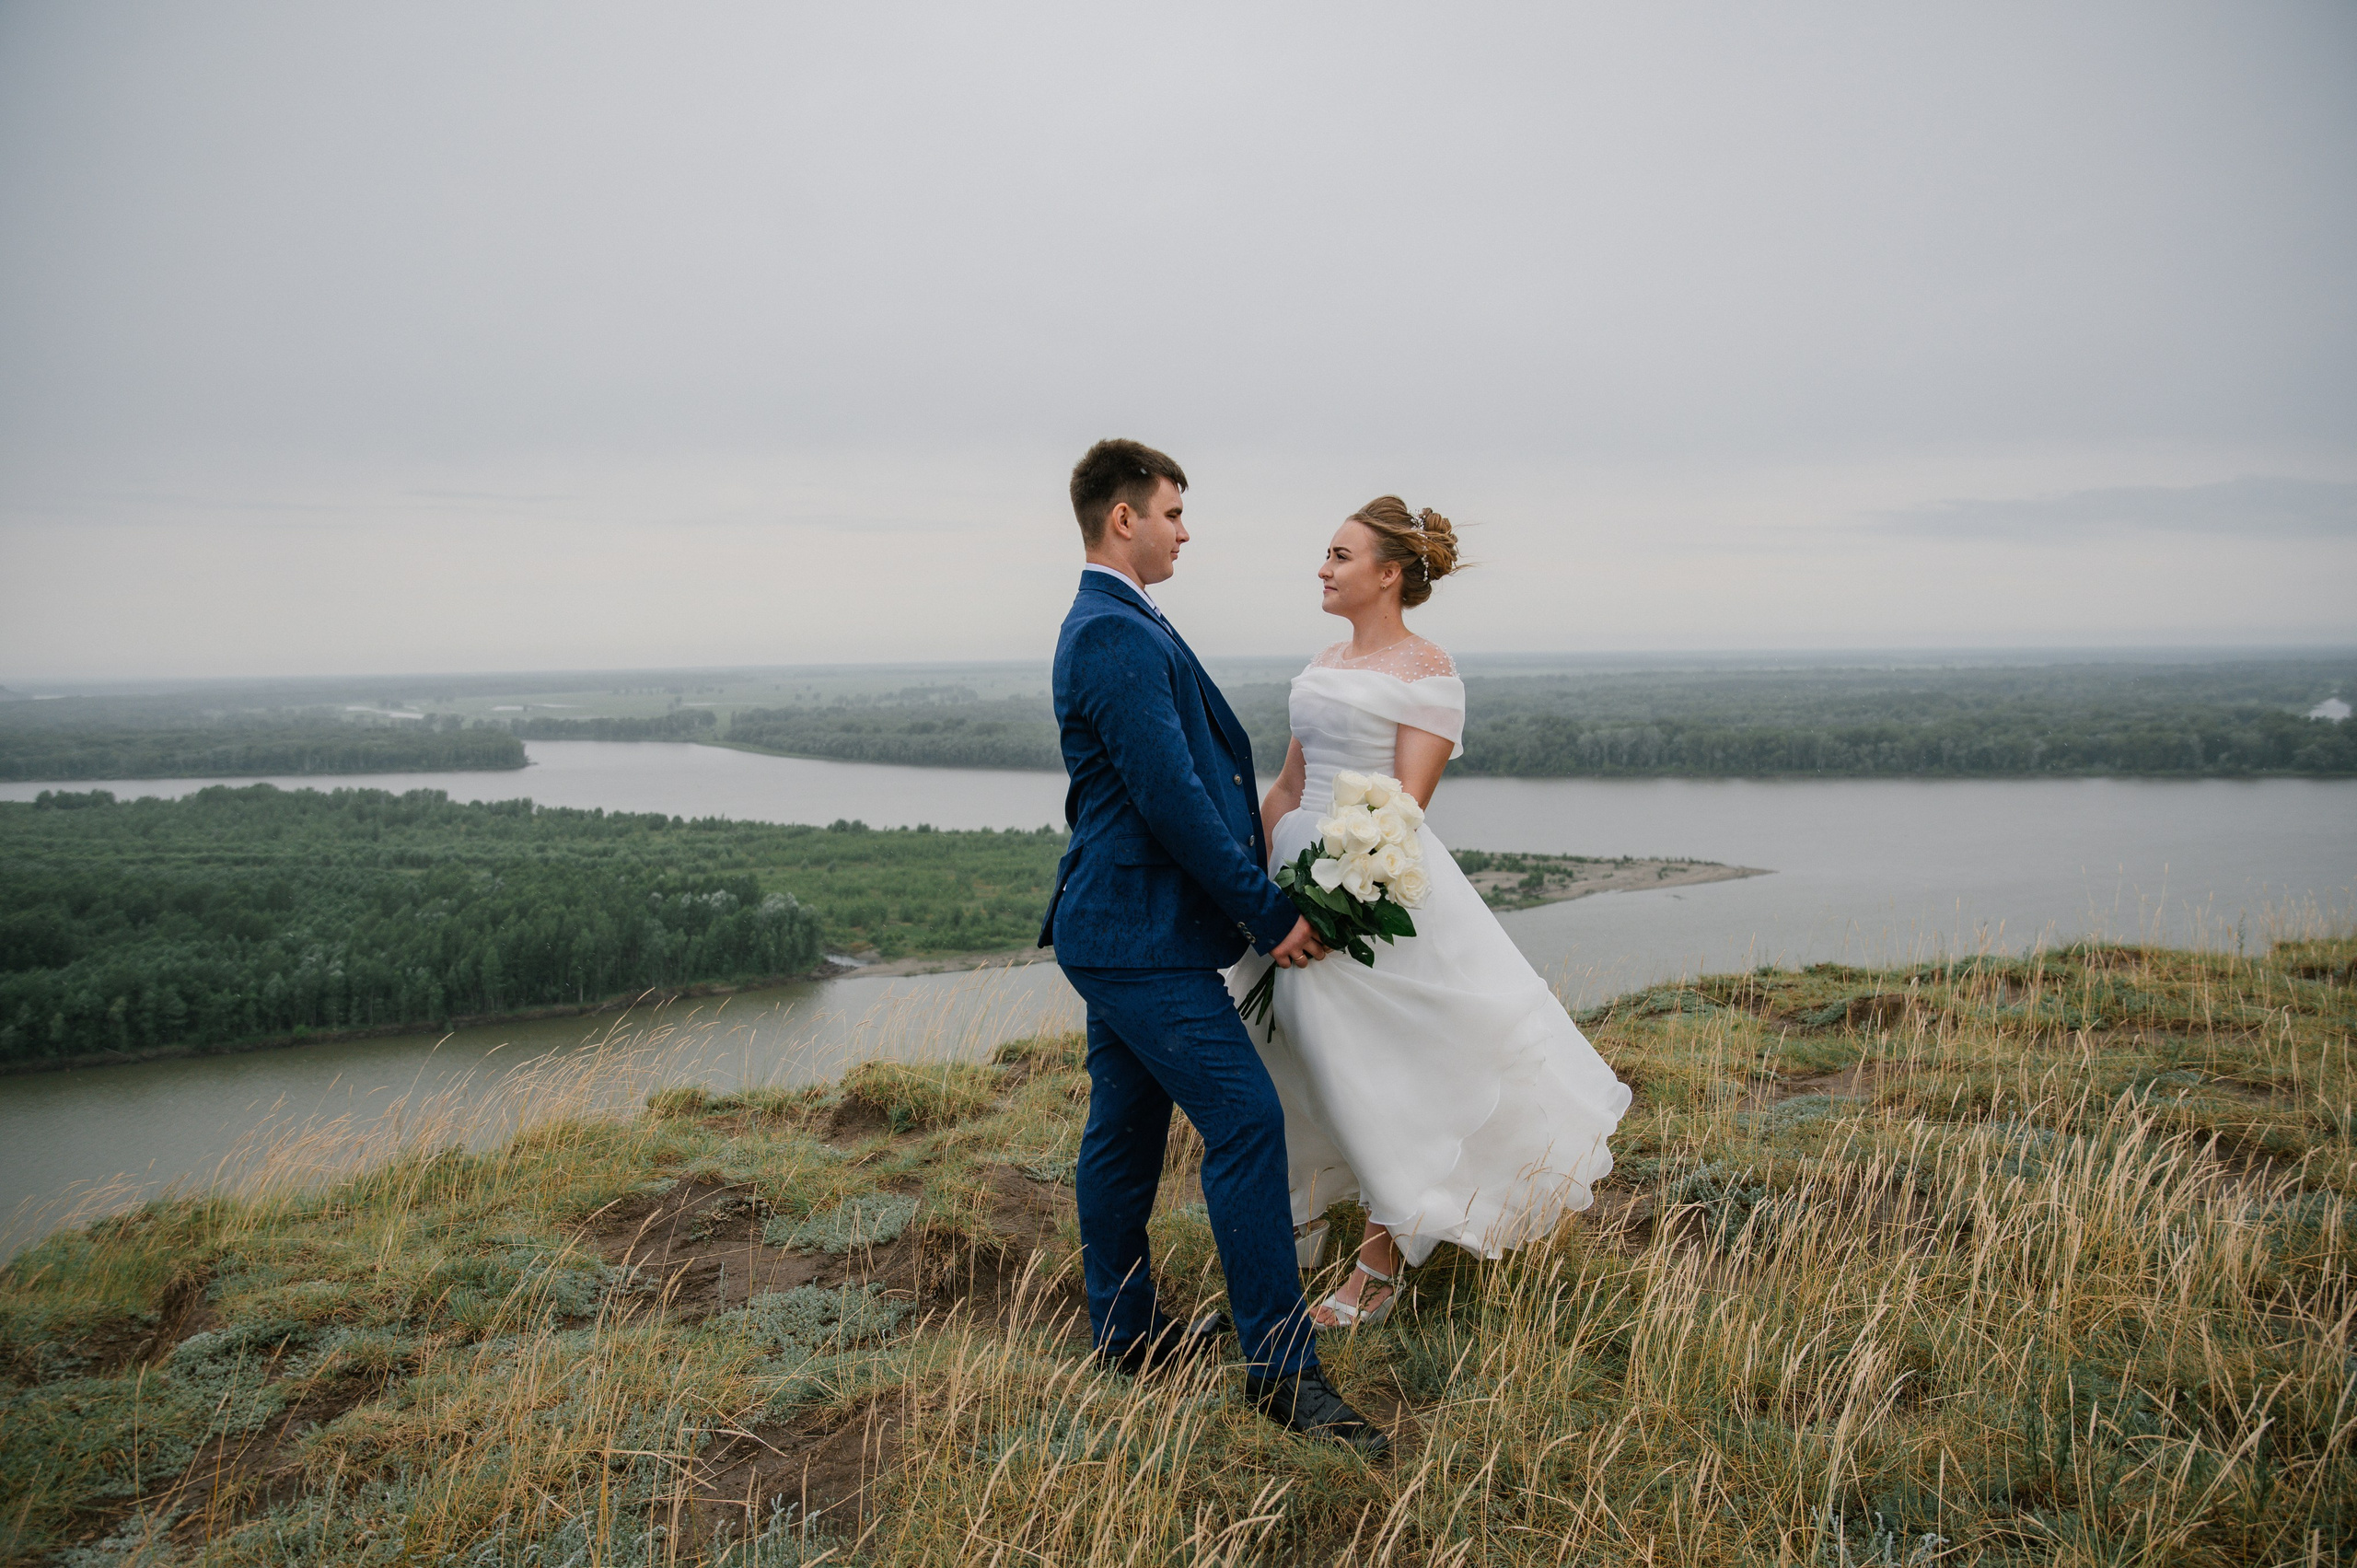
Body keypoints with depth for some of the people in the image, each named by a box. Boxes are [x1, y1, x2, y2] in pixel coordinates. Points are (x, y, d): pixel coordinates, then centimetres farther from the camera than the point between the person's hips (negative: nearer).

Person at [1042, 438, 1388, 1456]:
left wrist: (1256, 893, 16)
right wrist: (1270, 915, -15)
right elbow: (1172, 798, -22)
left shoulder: (1107, 626, 17)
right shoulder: (1120, 637, -18)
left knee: (1126, 1128, 16)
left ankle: (1126, 1332, 29)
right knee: (1247, 1119, -9)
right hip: (1143, 934, -11)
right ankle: (1281, 1369, -3)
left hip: (1116, 923, 11)